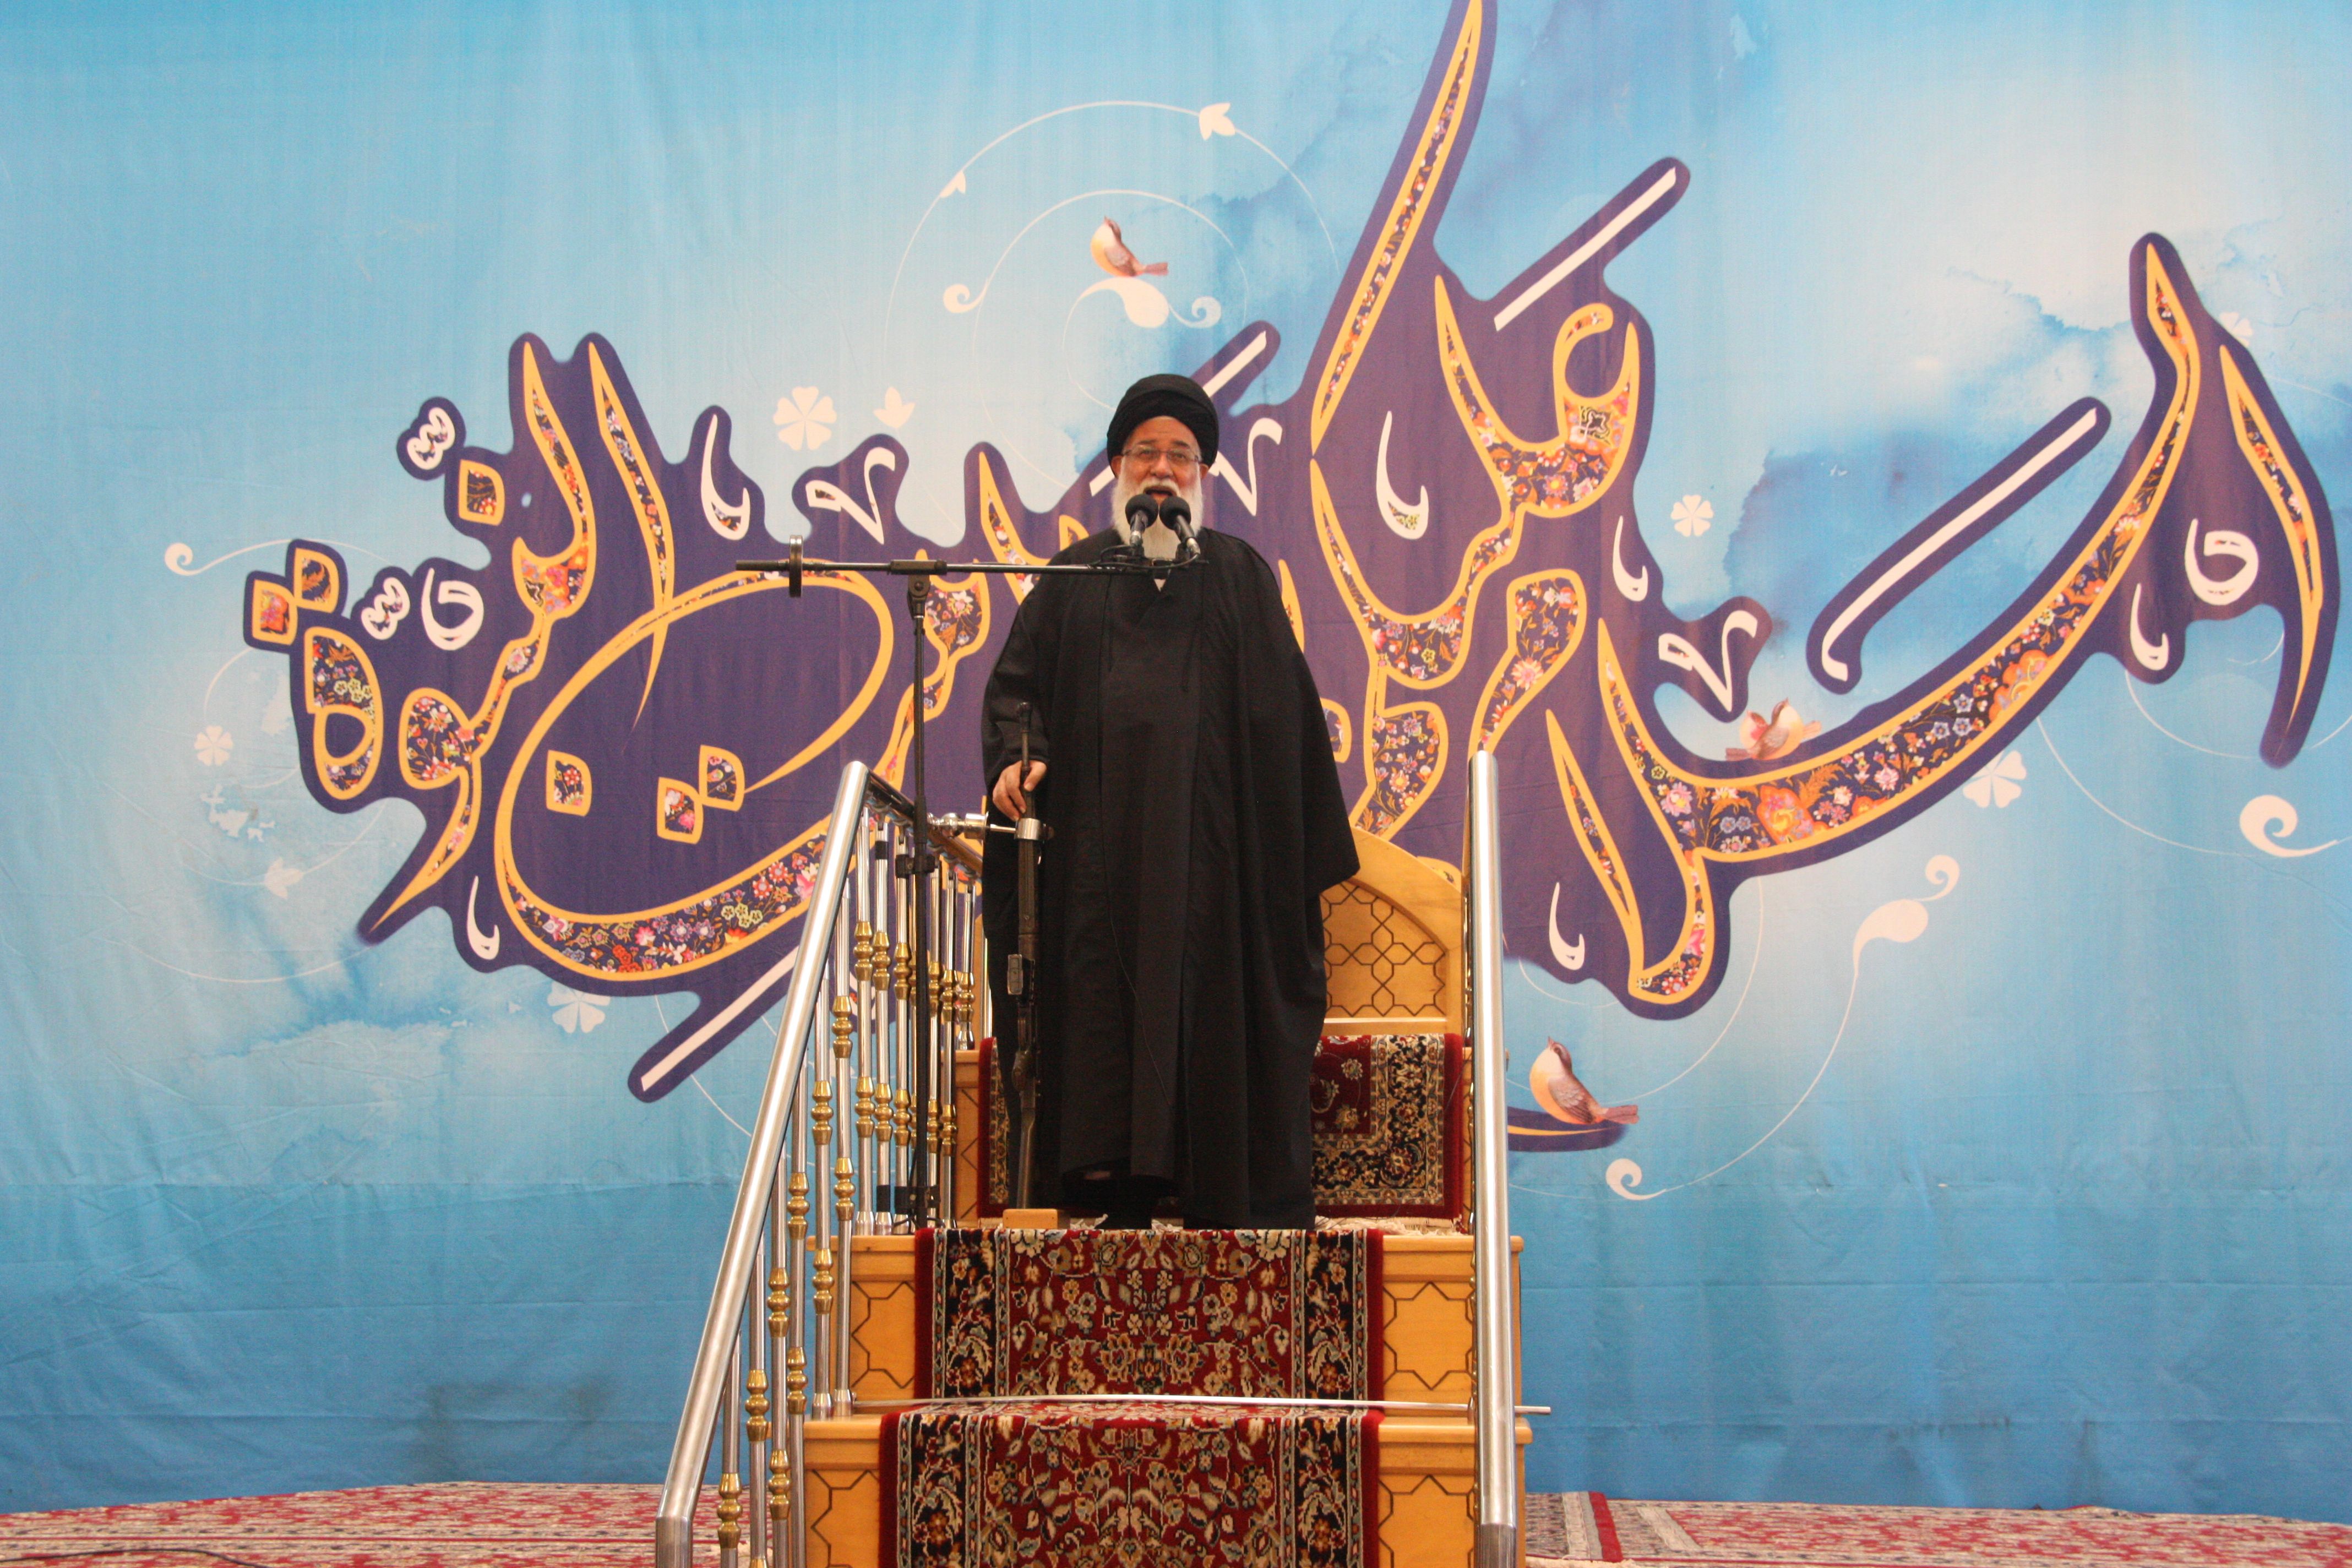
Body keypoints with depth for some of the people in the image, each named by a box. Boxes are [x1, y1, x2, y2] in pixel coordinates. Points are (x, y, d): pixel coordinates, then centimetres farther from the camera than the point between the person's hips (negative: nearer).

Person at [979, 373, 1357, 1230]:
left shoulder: (1240, 576, 12)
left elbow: (1285, 713, 10)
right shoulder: (1074, 577, 14)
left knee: (1211, 994, -4)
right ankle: (1112, 1184, -3)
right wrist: (1014, 754, -9)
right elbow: (1014, 684, 12)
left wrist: (1310, 840, 5)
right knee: (1102, 995, -5)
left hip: (1210, 834, -1)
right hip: (1099, 832, 1)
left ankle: (1222, 1194, 0)